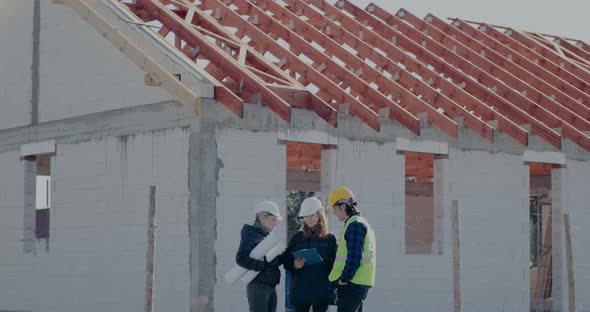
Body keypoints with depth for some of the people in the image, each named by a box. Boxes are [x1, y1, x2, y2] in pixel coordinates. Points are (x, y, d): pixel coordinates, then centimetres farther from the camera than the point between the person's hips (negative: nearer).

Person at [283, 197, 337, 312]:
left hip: (322, 291, -1)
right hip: (300, 290, 1)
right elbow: (286, 261, 7)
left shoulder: (330, 238, 6)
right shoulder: (298, 237, 9)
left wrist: (324, 260, -19)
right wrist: (294, 266, -14)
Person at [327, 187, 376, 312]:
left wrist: (343, 279, -14)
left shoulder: (355, 225, -14)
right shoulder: (363, 224, 19)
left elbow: (354, 257, -21)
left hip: (352, 283, -10)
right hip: (361, 284, 10)